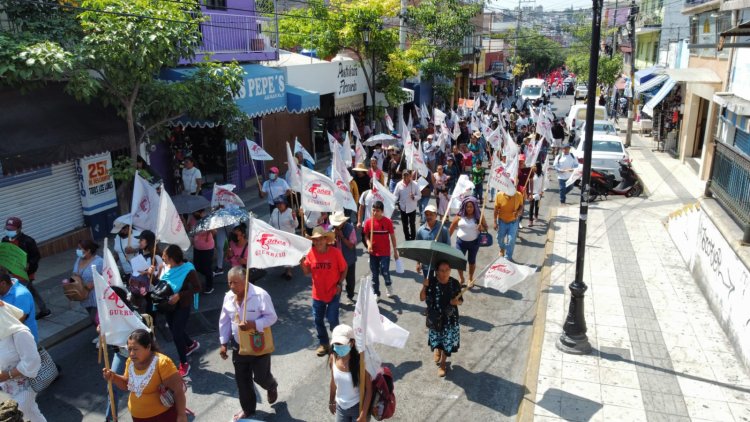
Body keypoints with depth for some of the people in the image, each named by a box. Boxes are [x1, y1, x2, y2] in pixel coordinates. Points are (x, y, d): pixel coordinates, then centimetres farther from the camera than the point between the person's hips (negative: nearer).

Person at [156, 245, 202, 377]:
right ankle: (191, 344, 51)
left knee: (177, 334, -3)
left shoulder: (188, 270, -24)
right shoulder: (165, 266, -7)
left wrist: (179, 295, -29)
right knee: (175, 330, 22)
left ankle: (184, 363, 15)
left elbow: (197, 288, -21)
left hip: (182, 306, -6)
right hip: (168, 305, 7)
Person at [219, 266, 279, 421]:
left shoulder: (260, 295, -23)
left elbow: (271, 317, -18)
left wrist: (253, 325, -31)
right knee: (242, 380, 14)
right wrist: (223, 343, 6)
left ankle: (272, 387, 43)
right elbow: (224, 321, 6)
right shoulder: (228, 297, -4)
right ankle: (248, 409, 36)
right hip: (238, 346, 5)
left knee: (261, 377, 6)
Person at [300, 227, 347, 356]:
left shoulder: (335, 252, -16)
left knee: (332, 319, -1)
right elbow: (307, 272, 0)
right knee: (318, 320, 12)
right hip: (317, 294, 4)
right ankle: (324, 344, 32)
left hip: (333, 293, -4)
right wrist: (302, 264, -19)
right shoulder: (311, 253, -7)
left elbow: (344, 269, -5)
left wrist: (339, 284, -13)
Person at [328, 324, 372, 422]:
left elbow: (368, 389, -20)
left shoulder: (360, 361, -28)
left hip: (357, 407, -5)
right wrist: (331, 401, 16)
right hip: (340, 406, 5)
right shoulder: (333, 358, -13)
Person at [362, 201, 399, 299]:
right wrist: (368, 244, -15)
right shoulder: (368, 222, -5)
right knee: (374, 274, 9)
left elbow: (392, 236, -2)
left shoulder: (388, 221, -11)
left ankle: (388, 285, 26)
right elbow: (366, 236, 5)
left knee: (384, 272, -7)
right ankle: (376, 293, 25)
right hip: (373, 252, 2)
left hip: (385, 252, -2)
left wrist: (395, 251, 2)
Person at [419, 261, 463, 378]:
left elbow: (460, 300, -1)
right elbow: (422, 298, -11)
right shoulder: (431, 282, -16)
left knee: (447, 342, 11)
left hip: (450, 318, 0)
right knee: (436, 338, 18)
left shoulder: (455, 283, -14)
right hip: (434, 317, 0)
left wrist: (457, 302, -24)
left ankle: (442, 364, 35)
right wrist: (424, 287, -26)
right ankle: (436, 350, 53)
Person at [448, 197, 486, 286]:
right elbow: (451, 229, -1)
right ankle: (461, 279, 21)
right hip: (461, 242, 0)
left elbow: (486, 228, 0)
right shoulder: (460, 216, -8)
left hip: (474, 242, 0)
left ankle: (470, 279, 36)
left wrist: (482, 228, -24)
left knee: (472, 261, 15)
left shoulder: (479, 216, -8)